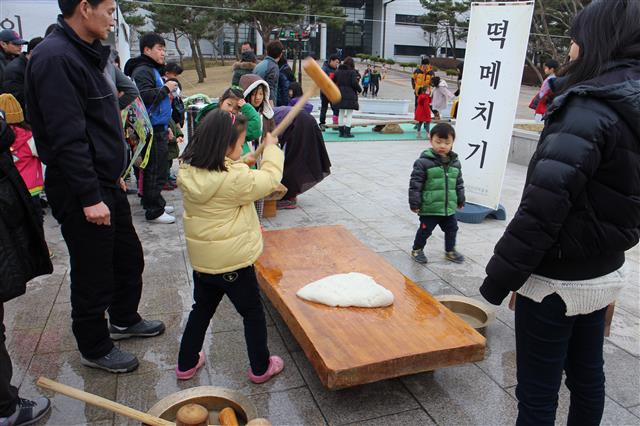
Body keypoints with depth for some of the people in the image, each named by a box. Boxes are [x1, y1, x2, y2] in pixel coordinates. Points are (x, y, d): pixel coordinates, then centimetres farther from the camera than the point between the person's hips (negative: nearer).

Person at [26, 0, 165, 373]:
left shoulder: (85, 55, 13)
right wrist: (90, 198, -23)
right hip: (82, 192, -10)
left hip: (106, 184, 10)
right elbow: (67, 138, -24)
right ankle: (95, 349, 26)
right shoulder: (56, 59, -19)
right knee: (94, 276, 5)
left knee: (129, 256, 21)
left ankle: (124, 320, 42)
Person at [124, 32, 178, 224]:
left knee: (157, 168, 18)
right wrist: (165, 89, -17)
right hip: (152, 130, -10)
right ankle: (154, 211, 2)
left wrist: (165, 127, 26)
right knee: (155, 170, -6)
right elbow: (145, 95, -29)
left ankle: (155, 202, 30)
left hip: (158, 128, 10)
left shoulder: (153, 70, 21)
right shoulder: (142, 71, -12)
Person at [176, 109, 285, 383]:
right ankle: (260, 368, 27)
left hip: (201, 260, 6)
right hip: (233, 262, -6)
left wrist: (242, 164, 8)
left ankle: (186, 364, 37)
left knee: (201, 309, 25)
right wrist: (271, 148, 1)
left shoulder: (188, 172, -5)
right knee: (252, 313, 13)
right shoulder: (235, 178, -26)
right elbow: (269, 179, -11)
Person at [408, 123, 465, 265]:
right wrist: (414, 203, -15)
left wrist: (461, 200, 18)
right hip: (429, 207, -5)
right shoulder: (424, 161, -15)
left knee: (452, 229, 17)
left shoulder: (455, 162, 4)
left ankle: (450, 251, 37)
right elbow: (415, 183, -15)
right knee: (425, 230, 7)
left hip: (449, 207, 6)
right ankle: (417, 250, 29)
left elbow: (459, 183, 15)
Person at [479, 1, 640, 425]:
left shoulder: (590, 111, -21)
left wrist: (501, 274, -20)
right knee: (587, 376, 24)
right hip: (604, 273, 9)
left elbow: (544, 204, -27)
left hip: (557, 280, -9)